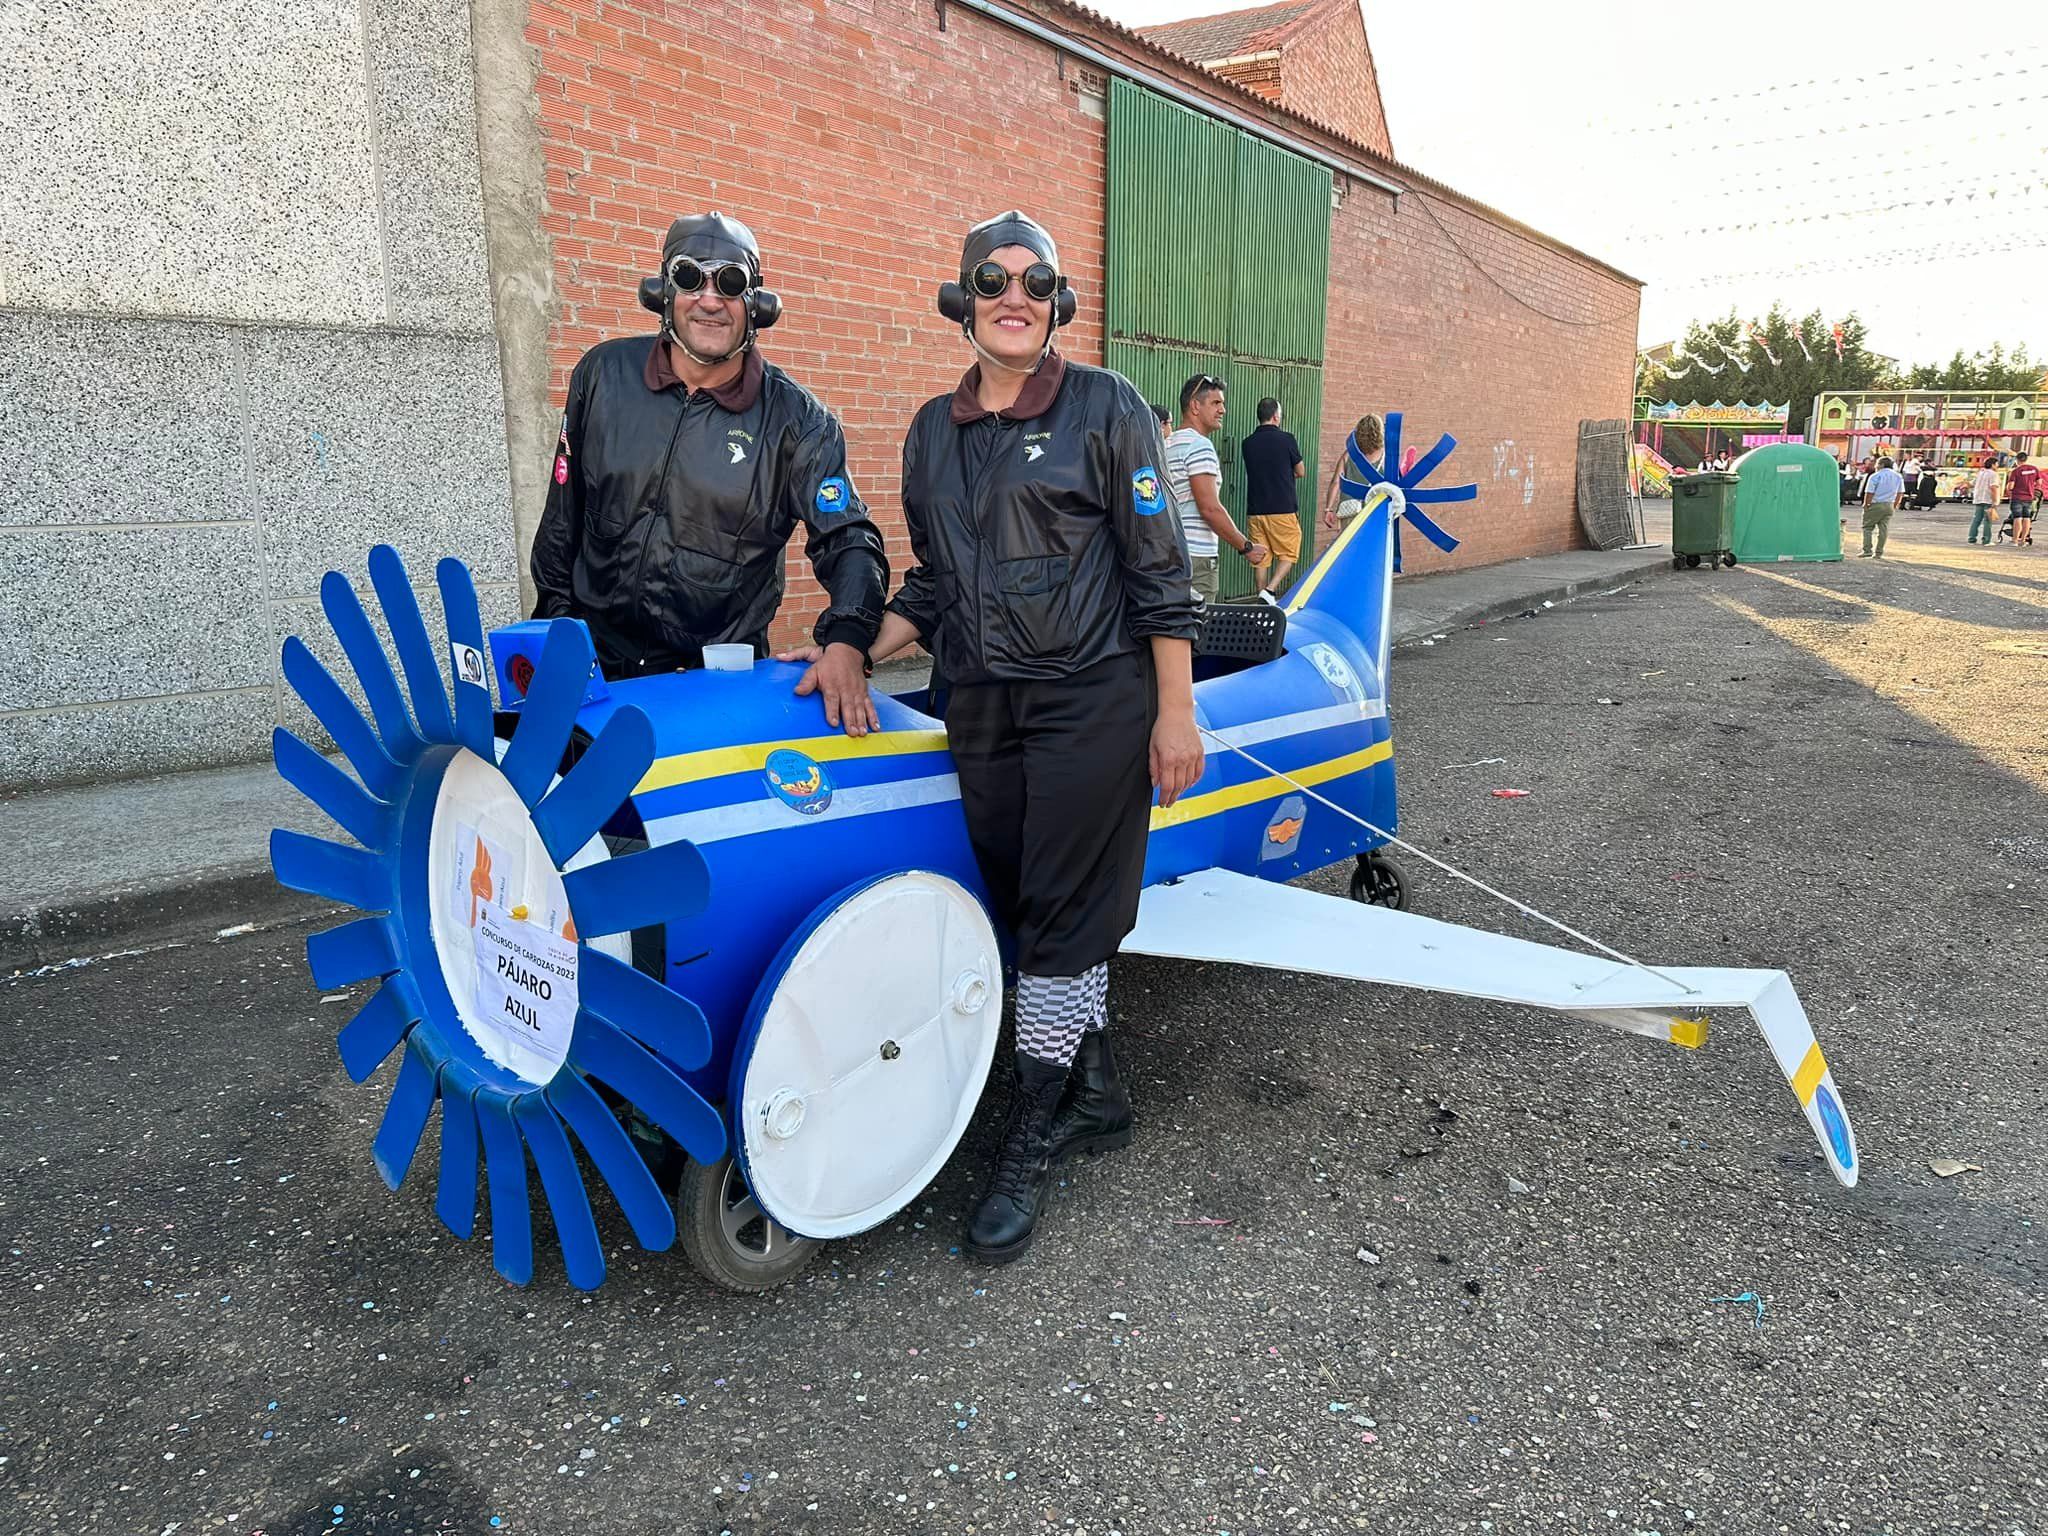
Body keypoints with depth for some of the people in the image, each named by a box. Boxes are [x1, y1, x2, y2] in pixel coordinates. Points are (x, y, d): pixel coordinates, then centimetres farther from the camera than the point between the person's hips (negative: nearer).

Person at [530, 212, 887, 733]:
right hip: (595, 655, 2)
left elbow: (848, 539, -10)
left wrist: (845, 645, -26)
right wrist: (555, 611, 10)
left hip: (721, 674, -2)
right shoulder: (604, 373, 0)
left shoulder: (794, 419, -6)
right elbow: (564, 509, 9)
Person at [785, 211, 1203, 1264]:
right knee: (1027, 908, 8)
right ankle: (1096, 1099, 27)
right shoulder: (933, 433, 12)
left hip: (1093, 699, -5)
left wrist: (1176, 713, -9)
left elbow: (1157, 569, -5)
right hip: (982, 707, 5)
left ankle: (1029, 1146, 12)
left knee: (1064, 918, -1)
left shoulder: (1106, 407, -3)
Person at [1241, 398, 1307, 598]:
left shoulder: (1247, 443, 5)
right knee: (1289, 554, 5)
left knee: (1261, 558, 10)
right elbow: (1301, 472, 5)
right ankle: (1269, 590, -11)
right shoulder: (1286, 439, -6)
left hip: (1255, 510, 4)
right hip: (1282, 509, -4)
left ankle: (1262, 597, 13)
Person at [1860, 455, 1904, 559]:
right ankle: (1879, 553, 7)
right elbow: (1900, 492, 12)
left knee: (1867, 527, 4)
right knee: (1883, 529, 7)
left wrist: (1866, 504, -2)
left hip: (1875, 505, -5)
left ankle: (1867, 550, -5)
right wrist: (1895, 505, 20)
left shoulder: (1875, 476, -11)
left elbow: (1869, 493, -13)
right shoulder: (1898, 476, 10)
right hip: (1889, 505, 5)